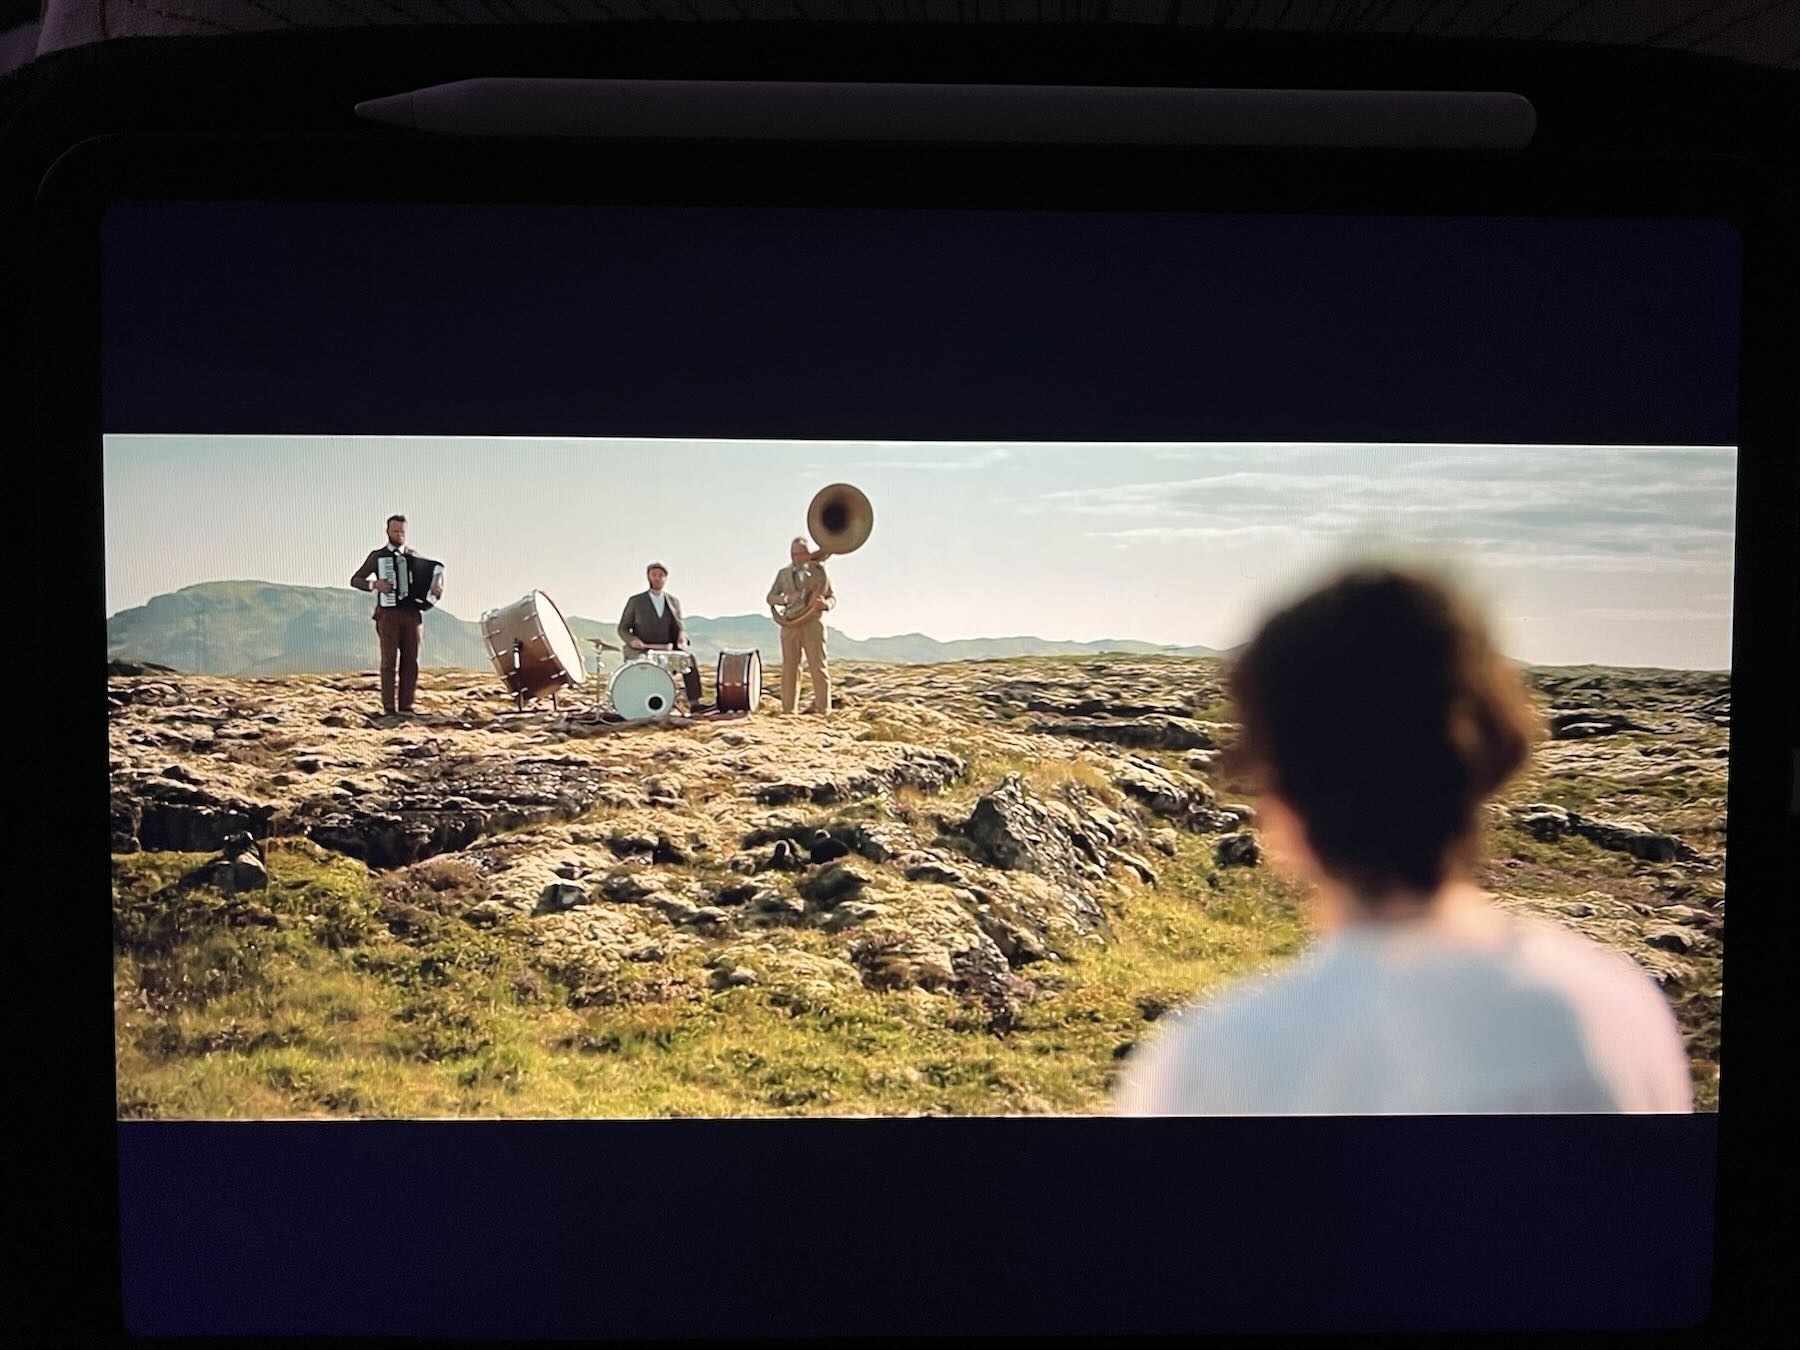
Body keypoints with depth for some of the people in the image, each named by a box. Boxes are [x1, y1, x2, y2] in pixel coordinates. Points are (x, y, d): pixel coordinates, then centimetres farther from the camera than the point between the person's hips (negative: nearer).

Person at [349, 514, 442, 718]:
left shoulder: (414, 557, 15)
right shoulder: (377, 556, 7)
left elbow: (429, 578, 19)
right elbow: (355, 580, 5)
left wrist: (436, 589, -4)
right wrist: (374, 584, -14)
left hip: (412, 614, 3)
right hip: (388, 613, -3)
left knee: (410, 661, 0)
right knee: (389, 661, -7)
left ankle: (406, 707, 3)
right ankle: (389, 708, -7)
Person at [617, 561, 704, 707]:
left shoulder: (673, 601, 12)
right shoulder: (635, 601, 4)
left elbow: (679, 626, 13)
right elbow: (622, 629, 5)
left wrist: (682, 636, -12)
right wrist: (632, 640, -17)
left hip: (666, 651, 2)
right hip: (641, 651, -2)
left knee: (689, 658, -23)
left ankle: (694, 703, -22)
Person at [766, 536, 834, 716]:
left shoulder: (819, 572, 5)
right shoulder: (783, 573, 12)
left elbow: (832, 598, 4)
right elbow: (771, 597, 10)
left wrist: (825, 603, -20)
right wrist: (785, 598, -11)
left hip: (813, 624, -3)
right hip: (790, 625, 3)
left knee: (818, 668, -6)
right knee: (789, 669, 3)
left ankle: (823, 711, -6)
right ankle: (788, 710, 7)